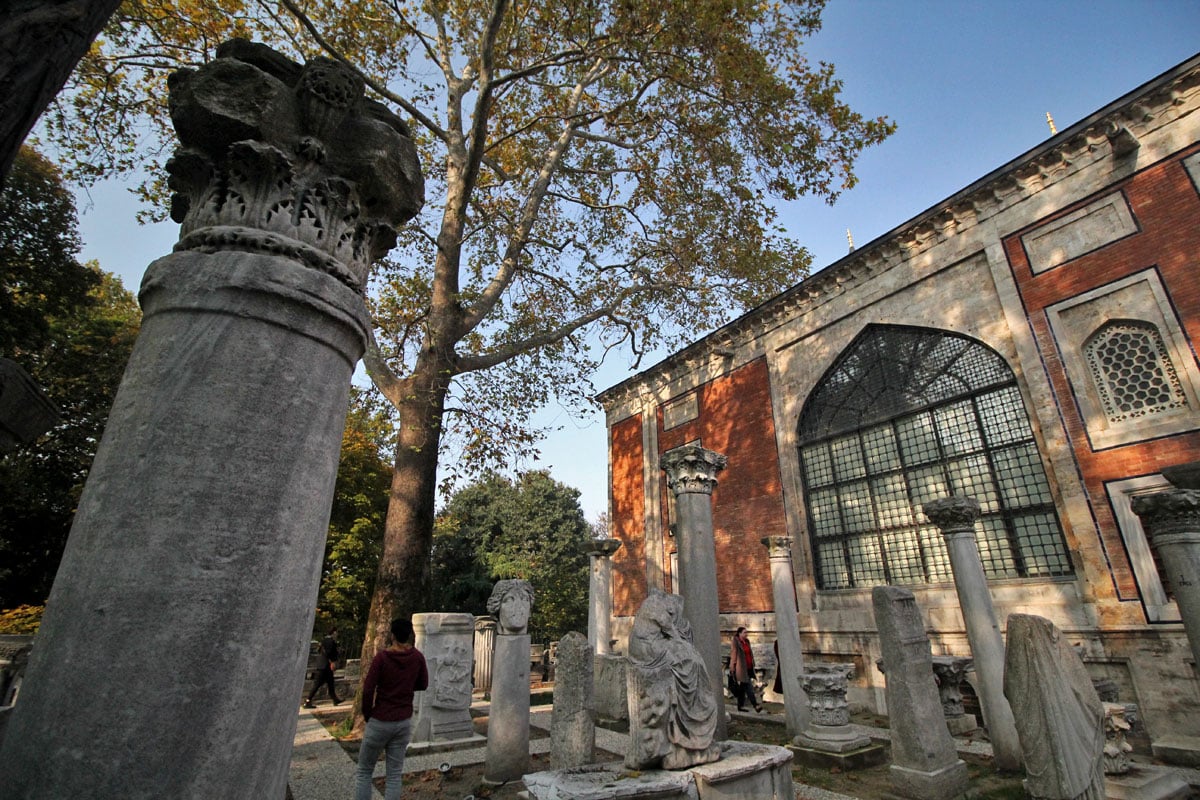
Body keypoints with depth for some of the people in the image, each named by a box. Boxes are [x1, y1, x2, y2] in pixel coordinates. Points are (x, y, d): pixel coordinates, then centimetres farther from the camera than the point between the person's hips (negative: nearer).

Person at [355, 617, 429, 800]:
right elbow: (423, 685, 7)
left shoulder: (381, 658, -15)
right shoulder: (417, 657, -4)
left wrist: (367, 715, 0)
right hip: (404, 721, 3)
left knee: (364, 772, 14)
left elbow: (368, 691, -15)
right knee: (395, 774, 11)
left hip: (380, 722, -3)